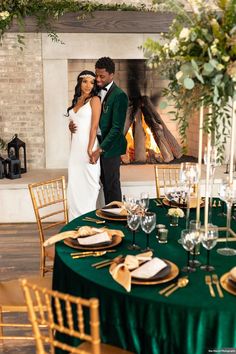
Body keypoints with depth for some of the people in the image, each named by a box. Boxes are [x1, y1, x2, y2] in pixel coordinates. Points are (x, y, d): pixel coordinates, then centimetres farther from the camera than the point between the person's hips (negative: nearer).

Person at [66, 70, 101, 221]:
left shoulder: (95, 100, -3)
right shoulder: (76, 101, 16)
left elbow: (94, 126, -13)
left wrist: (90, 149, -19)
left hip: (87, 147, -7)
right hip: (75, 148, 7)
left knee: (88, 186, 0)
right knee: (74, 186, 9)